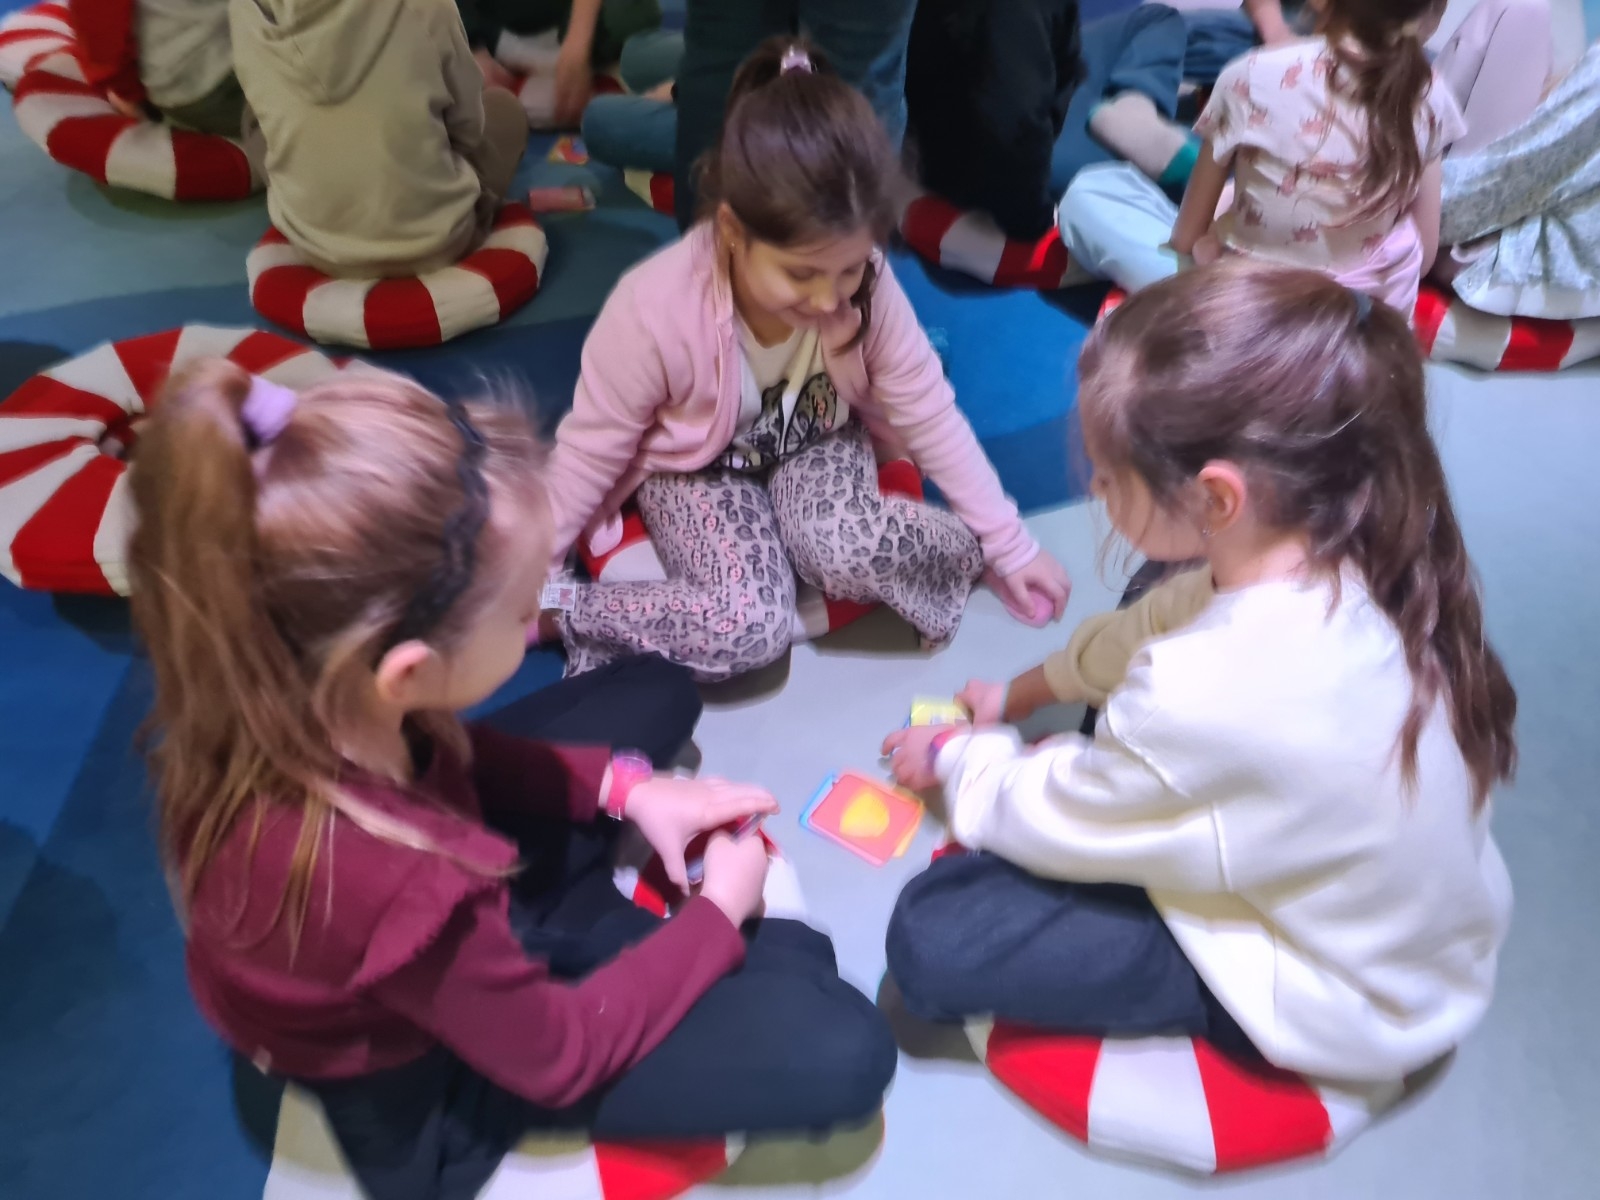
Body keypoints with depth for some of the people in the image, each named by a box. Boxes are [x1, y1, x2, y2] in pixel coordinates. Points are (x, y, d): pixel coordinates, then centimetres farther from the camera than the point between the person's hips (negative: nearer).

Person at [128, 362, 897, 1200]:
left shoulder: (277, 694, -25)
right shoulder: (396, 889, -45)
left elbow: (445, 753, -1)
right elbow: (558, 1051, -24)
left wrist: (622, 786, -8)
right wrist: (717, 916, -11)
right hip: (427, 1067, -6)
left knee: (655, 691, 14)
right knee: (840, 1053, -14)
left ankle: (561, 929, 10)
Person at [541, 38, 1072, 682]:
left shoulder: (865, 282, -24)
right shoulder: (654, 311, -32)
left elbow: (929, 412, -12)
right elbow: (588, 452, -19)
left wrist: (1009, 546, -9)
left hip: (816, 441, 2)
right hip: (694, 468, -2)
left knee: (853, 553, -31)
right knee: (751, 627, -27)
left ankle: (959, 551, -1)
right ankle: (567, 615, -8)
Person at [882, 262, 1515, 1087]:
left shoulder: (1204, 695, -40)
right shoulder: (1362, 556, -16)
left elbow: (1055, 822, -19)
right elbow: (1154, 624, 2)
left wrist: (956, 757, 1)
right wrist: (1025, 693, 13)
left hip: (1334, 1006, -7)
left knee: (929, 937, -16)